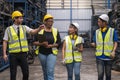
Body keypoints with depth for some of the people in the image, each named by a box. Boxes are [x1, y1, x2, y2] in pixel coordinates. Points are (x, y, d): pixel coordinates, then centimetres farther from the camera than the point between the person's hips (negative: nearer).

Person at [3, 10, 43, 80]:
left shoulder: (24, 28, 5)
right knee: (13, 74, 4)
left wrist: (39, 28, -32)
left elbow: (33, 32, -11)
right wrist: (4, 54, -5)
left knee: (26, 73, 3)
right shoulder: (8, 29, 1)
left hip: (23, 54, 2)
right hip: (13, 55, -2)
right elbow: (5, 42, 2)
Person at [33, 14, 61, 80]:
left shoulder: (55, 31, 1)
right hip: (42, 53, 1)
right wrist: (41, 44, -20)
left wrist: (50, 45, -15)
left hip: (52, 53, -1)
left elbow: (59, 43, 0)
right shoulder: (39, 30, -2)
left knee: (50, 71, -9)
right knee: (45, 71, 15)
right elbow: (34, 42, -2)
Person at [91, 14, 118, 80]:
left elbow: (115, 43, -1)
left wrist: (113, 51, -18)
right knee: (100, 74, -7)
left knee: (108, 74, 9)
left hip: (108, 57, -1)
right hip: (99, 57, 1)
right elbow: (95, 44, 9)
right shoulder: (97, 32, 5)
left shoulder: (112, 31, -1)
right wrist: (93, 44, -15)